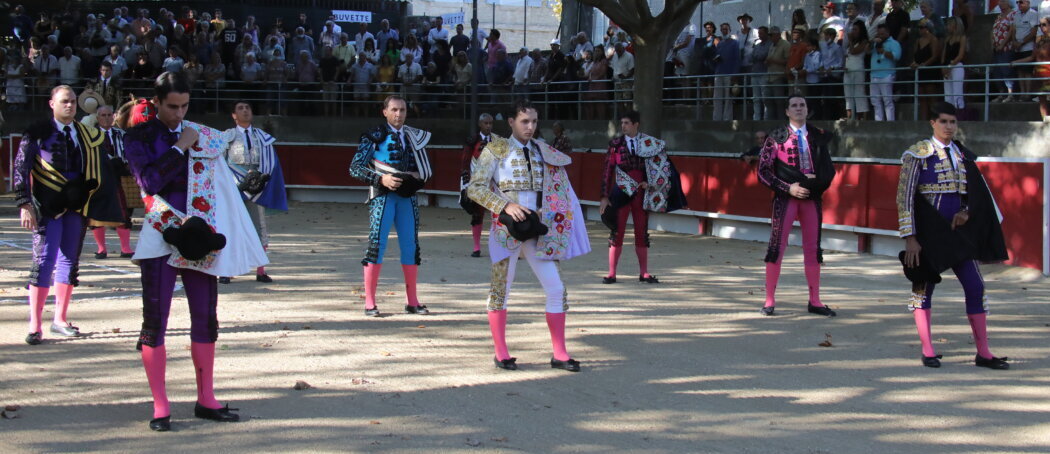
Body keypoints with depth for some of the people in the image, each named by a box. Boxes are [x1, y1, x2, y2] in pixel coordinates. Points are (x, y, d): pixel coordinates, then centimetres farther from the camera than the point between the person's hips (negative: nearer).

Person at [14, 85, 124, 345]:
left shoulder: (87, 135, 10)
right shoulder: (37, 133, -2)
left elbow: (99, 170, 13)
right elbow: (20, 169, -4)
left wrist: (96, 206, 6)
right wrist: (25, 205, -12)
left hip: (77, 206, 5)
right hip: (48, 206, -4)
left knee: (70, 261, 9)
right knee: (44, 261, -8)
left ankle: (60, 320, 20)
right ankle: (35, 327, -5)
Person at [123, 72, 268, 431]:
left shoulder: (204, 136, 9)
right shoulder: (138, 137, 1)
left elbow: (224, 190, 9)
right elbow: (149, 181, -15)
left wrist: (243, 245, 4)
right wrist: (180, 148, -12)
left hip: (201, 240, 3)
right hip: (161, 239, -3)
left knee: (206, 320, 7)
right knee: (155, 321, -3)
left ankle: (206, 400, 18)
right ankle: (160, 407, 3)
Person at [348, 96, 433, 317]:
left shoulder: (414, 137, 12)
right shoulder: (374, 136, -2)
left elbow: (425, 167, 19)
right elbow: (355, 167, -6)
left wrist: (418, 177, -3)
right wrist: (381, 179, -17)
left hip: (407, 196, 5)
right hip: (383, 195, -5)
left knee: (411, 246, 7)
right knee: (376, 244, -8)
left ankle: (412, 301, 16)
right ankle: (370, 303, -3)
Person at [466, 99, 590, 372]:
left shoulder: (544, 153, 10)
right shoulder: (496, 150, -2)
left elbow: (562, 194, 12)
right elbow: (474, 188, -9)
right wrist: (506, 205, -19)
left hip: (538, 230, 4)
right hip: (507, 228, -4)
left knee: (557, 290, 0)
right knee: (500, 290, 4)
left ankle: (559, 354, 8)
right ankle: (501, 353, 15)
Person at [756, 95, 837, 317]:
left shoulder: (818, 136, 8)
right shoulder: (776, 137, -1)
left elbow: (829, 170, 10)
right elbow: (763, 171, -4)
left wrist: (814, 182, -8)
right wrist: (788, 188, -12)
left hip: (812, 197, 3)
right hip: (785, 198, -3)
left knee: (813, 249, 7)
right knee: (776, 247, -4)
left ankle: (814, 301, 15)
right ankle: (769, 301, 2)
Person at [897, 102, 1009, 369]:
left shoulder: (963, 155, 11)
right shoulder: (919, 154, -6)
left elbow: (980, 192, 16)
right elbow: (904, 197, -10)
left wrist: (967, 212, -5)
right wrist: (909, 238, -15)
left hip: (957, 230, 5)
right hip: (928, 231, -5)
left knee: (975, 285, 0)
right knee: (924, 286, 1)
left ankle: (983, 353, 6)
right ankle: (927, 352, 11)